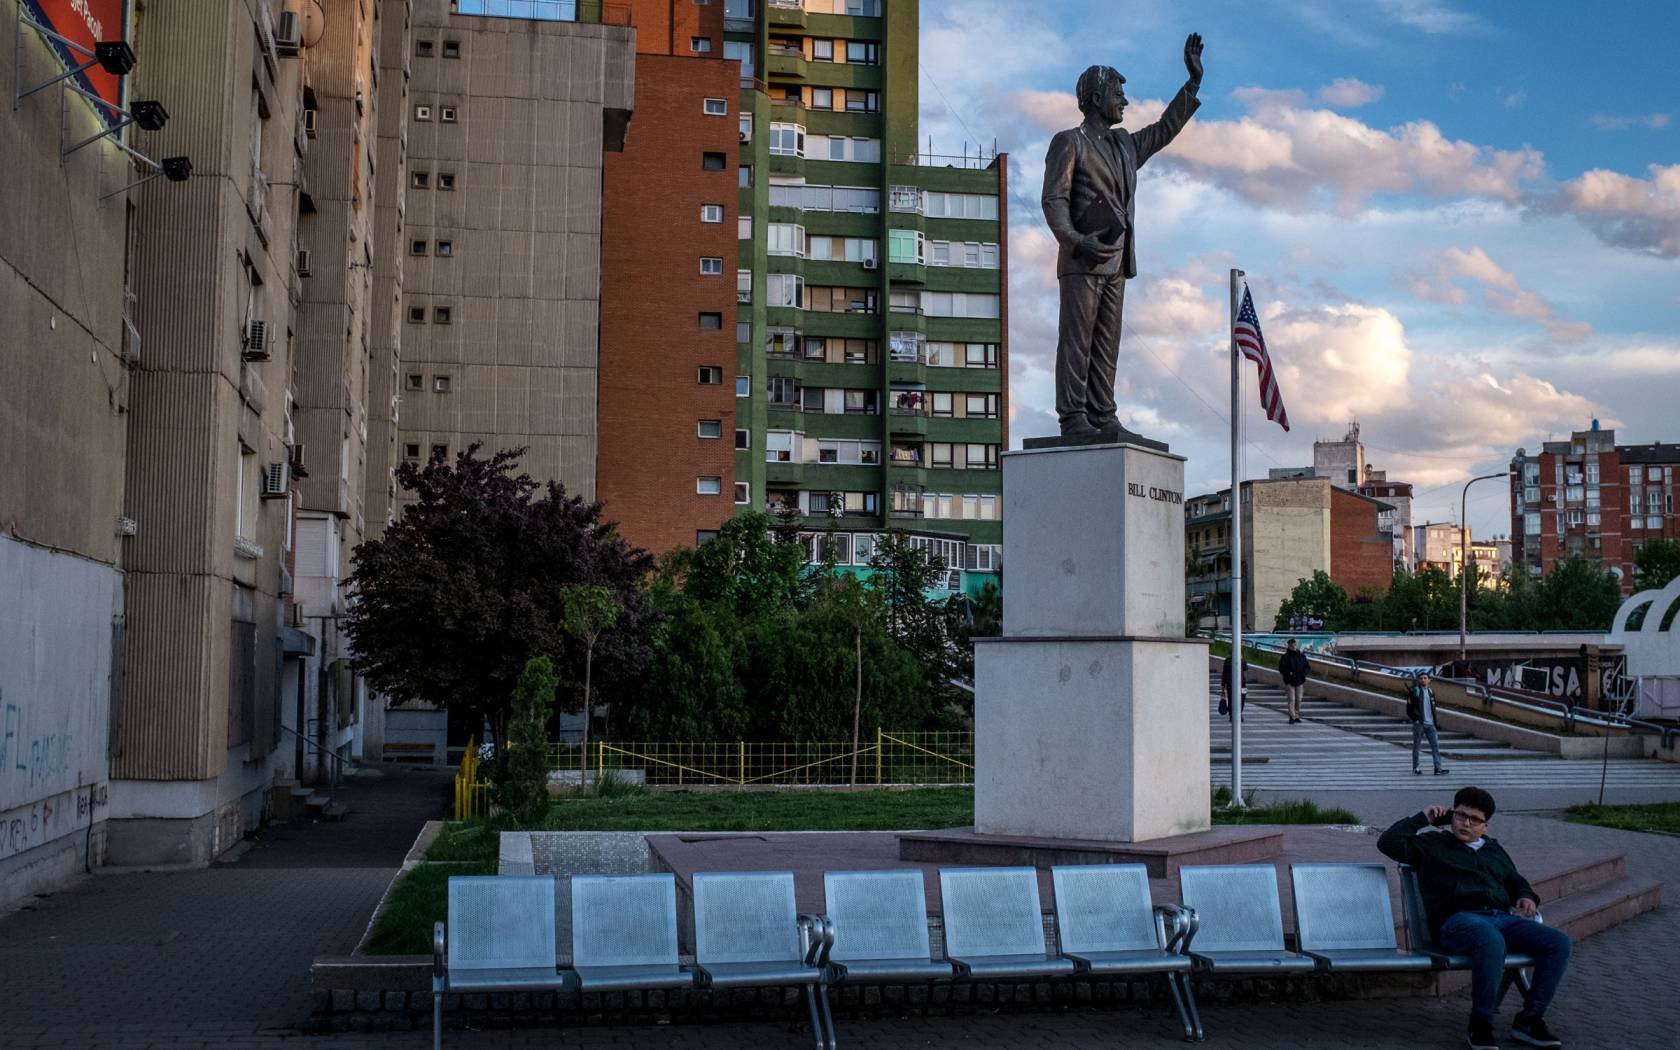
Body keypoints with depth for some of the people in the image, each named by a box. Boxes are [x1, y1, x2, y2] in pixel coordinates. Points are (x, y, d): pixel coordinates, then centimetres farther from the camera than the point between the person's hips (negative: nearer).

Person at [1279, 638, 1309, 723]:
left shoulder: (1302, 656, 8)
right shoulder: (1285, 657, -3)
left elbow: (1306, 667, 15)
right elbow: (1281, 668, -6)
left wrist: (1304, 673, -4)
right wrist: (1289, 673, -20)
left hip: (1300, 681, 4)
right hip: (1290, 681, -4)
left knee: (1298, 699, 8)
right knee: (1291, 699, -9)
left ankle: (1297, 716, 19)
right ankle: (1292, 717, -9)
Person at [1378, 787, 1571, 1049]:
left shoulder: (1494, 850, 32)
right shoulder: (1432, 844, 17)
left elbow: (1516, 881, 43)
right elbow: (1389, 842, 5)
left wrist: (1527, 897, 19)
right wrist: (1424, 819, 10)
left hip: (1502, 918, 6)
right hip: (1457, 919, -6)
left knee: (1559, 943, -18)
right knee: (1491, 941, -42)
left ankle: (1529, 1021, -14)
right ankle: (1480, 1025, -29)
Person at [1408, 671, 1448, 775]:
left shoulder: (1431, 692, 11)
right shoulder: (1415, 692, -5)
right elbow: (1409, 709, -4)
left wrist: (1434, 721, 14)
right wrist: (1415, 719, -11)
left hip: (1430, 724, 5)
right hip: (1419, 724, -5)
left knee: (1435, 745, -3)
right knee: (1416, 746, 3)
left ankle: (1438, 768, -5)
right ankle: (1415, 768, 12)